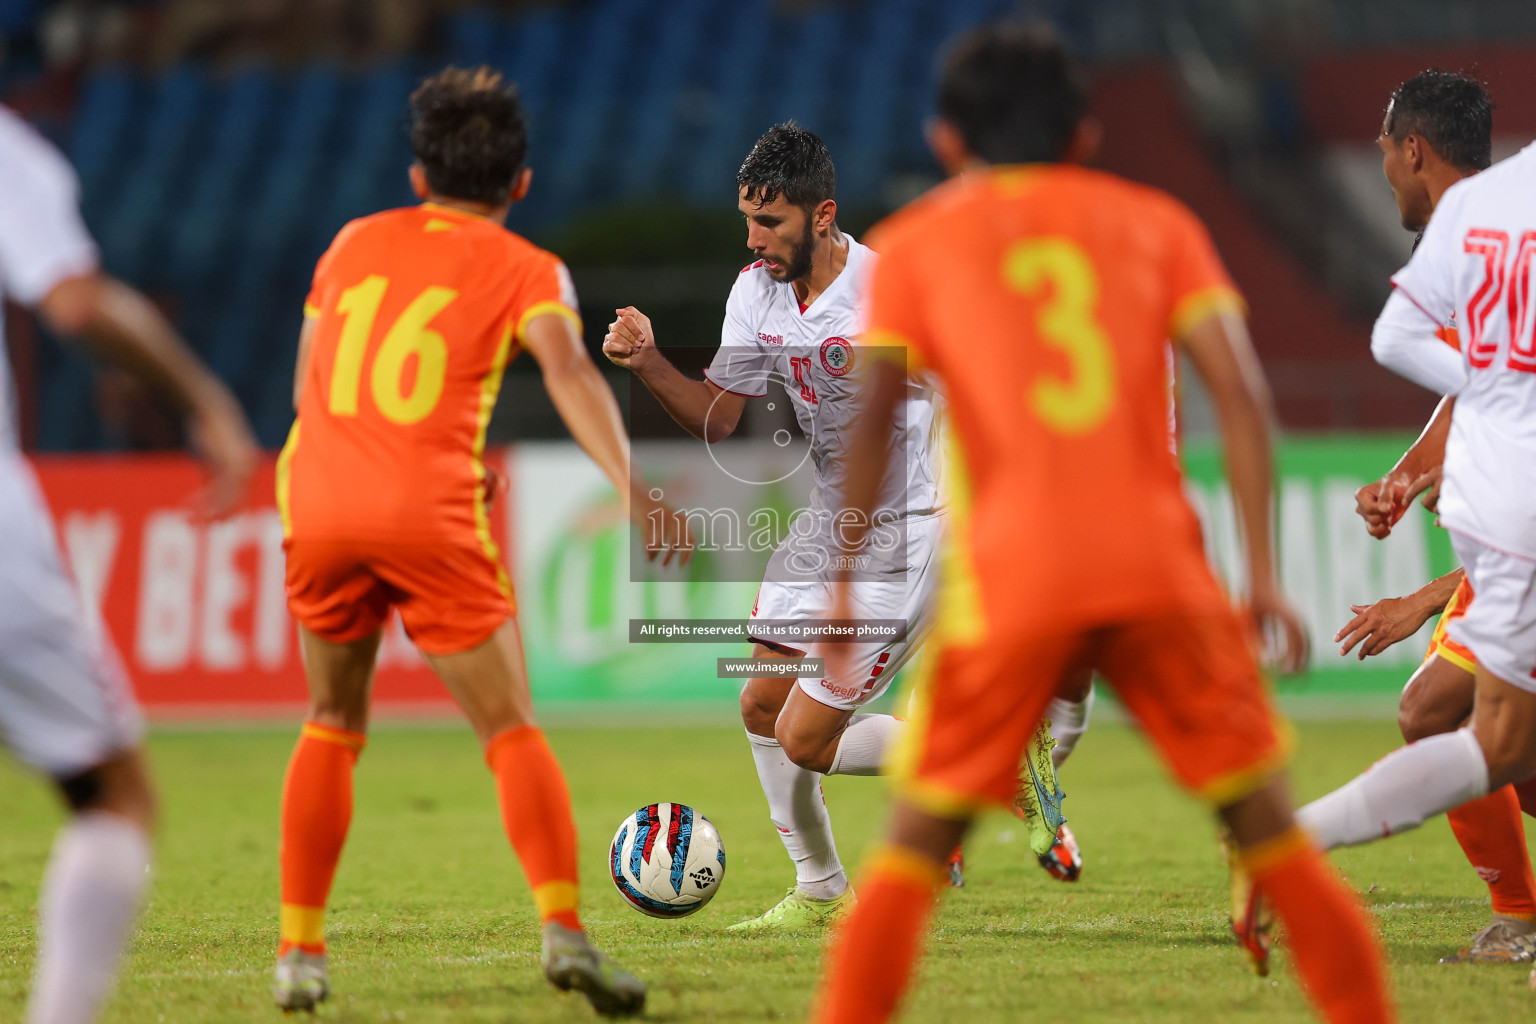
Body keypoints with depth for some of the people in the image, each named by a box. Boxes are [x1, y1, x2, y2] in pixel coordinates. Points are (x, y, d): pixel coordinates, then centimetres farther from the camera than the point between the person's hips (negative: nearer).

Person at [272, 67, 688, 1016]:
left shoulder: (355, 243, 21)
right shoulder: (525, 269, 7)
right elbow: (568, 368, -13)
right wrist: (630, 483, -24)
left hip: (320, 504, 4)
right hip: (432, 514, -4)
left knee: (333, 728, 20)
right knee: (513, 730, 1)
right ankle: (565, 929, -16)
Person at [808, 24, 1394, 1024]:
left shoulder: (914, 244, 13)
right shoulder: (1154, 220, 16)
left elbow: (868, 422, 1)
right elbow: (1240, 389, 4)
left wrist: (842, 594, 4)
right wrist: (1264, 570, 3)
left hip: (1009, 576, -1)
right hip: (1160, 566, 1)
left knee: (918, 838, 8)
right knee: (1268, 823, 11)